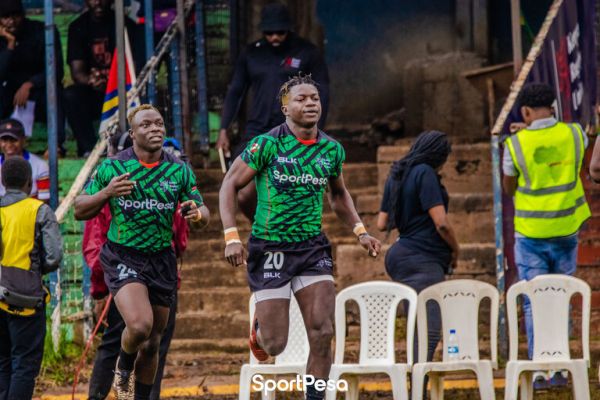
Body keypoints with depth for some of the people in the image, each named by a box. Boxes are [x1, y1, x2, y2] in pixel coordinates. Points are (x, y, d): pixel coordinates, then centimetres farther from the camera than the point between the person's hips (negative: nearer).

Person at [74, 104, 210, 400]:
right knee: (139, 325, -25)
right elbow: (80, 211, -1)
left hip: (162, 261, 3)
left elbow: (204, 214, 7)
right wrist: (106, 192, -20)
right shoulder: (112, 167, -5)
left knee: (152, 344, 9)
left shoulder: (179, 171, 1)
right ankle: (123, 368, 8)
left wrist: (197, 214, -18)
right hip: (123, 257, -3)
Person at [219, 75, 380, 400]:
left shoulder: (332, 150, 3)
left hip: (313, 248, 4)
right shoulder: (267, 145, -11)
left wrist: (359, 231, 8)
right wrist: (231, 237, -14)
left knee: (322, 333, -12)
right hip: (269, 248, -3)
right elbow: (230, 185, -5)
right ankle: (260, 327, 35)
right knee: (275, 344, -2)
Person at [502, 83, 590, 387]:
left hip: (531, 233, -3)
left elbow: (508, 188, 1)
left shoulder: (516, 144, -11)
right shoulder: (574, 134, -3)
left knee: (534, 301, 4)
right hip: (566, 228, 3)